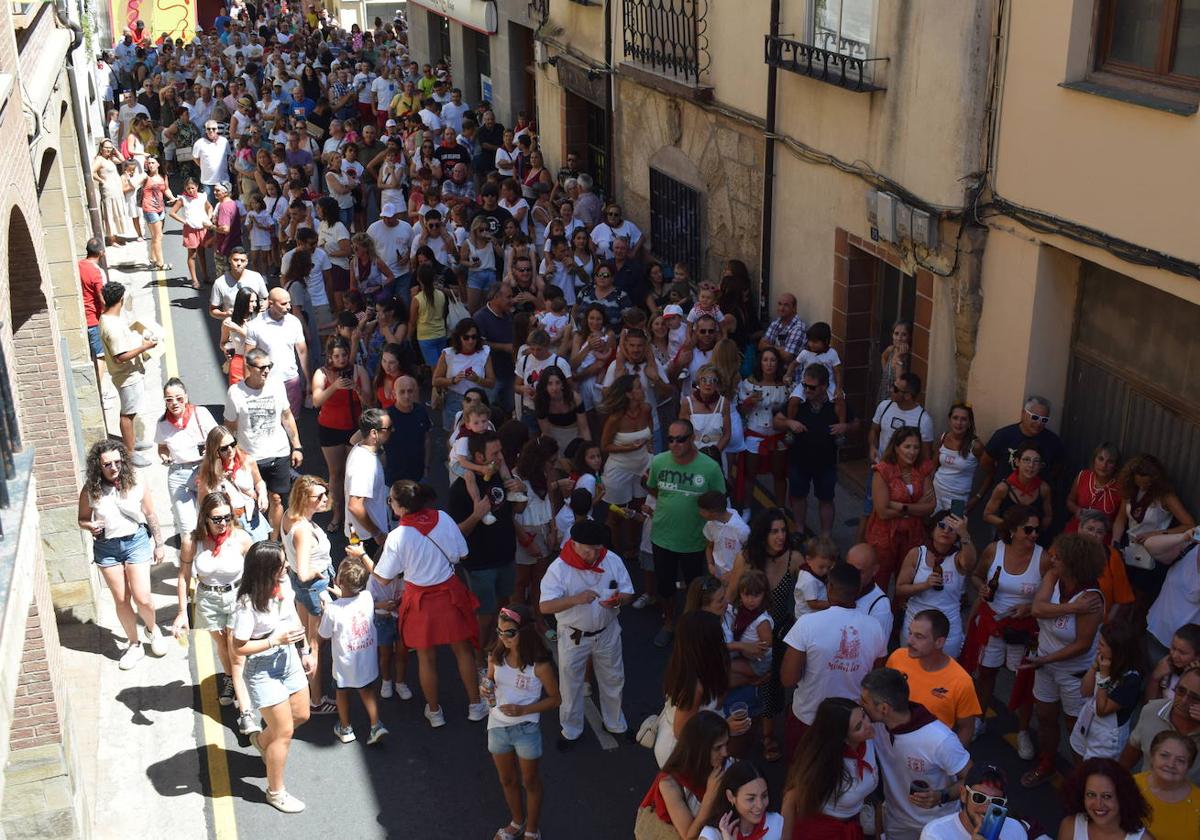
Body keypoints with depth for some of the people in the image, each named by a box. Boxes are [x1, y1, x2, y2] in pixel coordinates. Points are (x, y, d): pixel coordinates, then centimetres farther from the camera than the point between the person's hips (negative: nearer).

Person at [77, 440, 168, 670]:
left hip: (136, 541, -1)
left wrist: (158, 544, 6)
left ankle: (153, 629, 28)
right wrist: (90, 526, -19)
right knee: (121, 600, 9)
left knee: (142, 599, -5)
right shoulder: (90, 490, -10)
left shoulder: (135, 484, -11)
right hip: (106, 547, 1)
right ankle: (134, 645, 28)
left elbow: (151, 515, 1)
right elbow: (82, 519, 4)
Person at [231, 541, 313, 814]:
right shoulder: (248, 604, -29)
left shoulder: (284, 583, -9)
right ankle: (276, 792, 24)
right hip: (263, 669, -7)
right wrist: (275, 640, -27)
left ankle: (262, 740, 51)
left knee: (301, 714, 22)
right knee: (285, 731, 3)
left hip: (288, 658, 7)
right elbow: (239, 647, -22)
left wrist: (306, 651, 13)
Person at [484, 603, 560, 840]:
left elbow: (555, 699, -11)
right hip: (497, 727, 4)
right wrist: (487, 692, -15)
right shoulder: (495, 658, -8)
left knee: (529, 781, 16)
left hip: (526, 729, -4)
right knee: (507, 780, 23)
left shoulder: (539, 665, -20)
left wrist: (523, 710, -21)